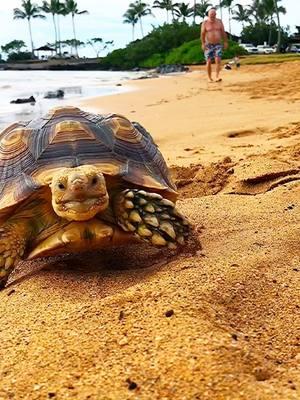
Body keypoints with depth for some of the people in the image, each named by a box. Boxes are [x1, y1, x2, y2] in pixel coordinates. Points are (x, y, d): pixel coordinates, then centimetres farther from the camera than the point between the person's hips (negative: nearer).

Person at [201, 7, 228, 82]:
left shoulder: (219, 22, 2)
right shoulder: (205, 23, -4)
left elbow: (223, 32, 5)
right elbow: (202, 34, -6)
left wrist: (225, 42, 3)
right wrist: (203, 44, -15)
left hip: (218, 45, 1)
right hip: (208, 45, -1)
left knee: (218, 60, -16)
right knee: (209, 61, -4)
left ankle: (217, 77, -23)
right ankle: (209, 78, 8)